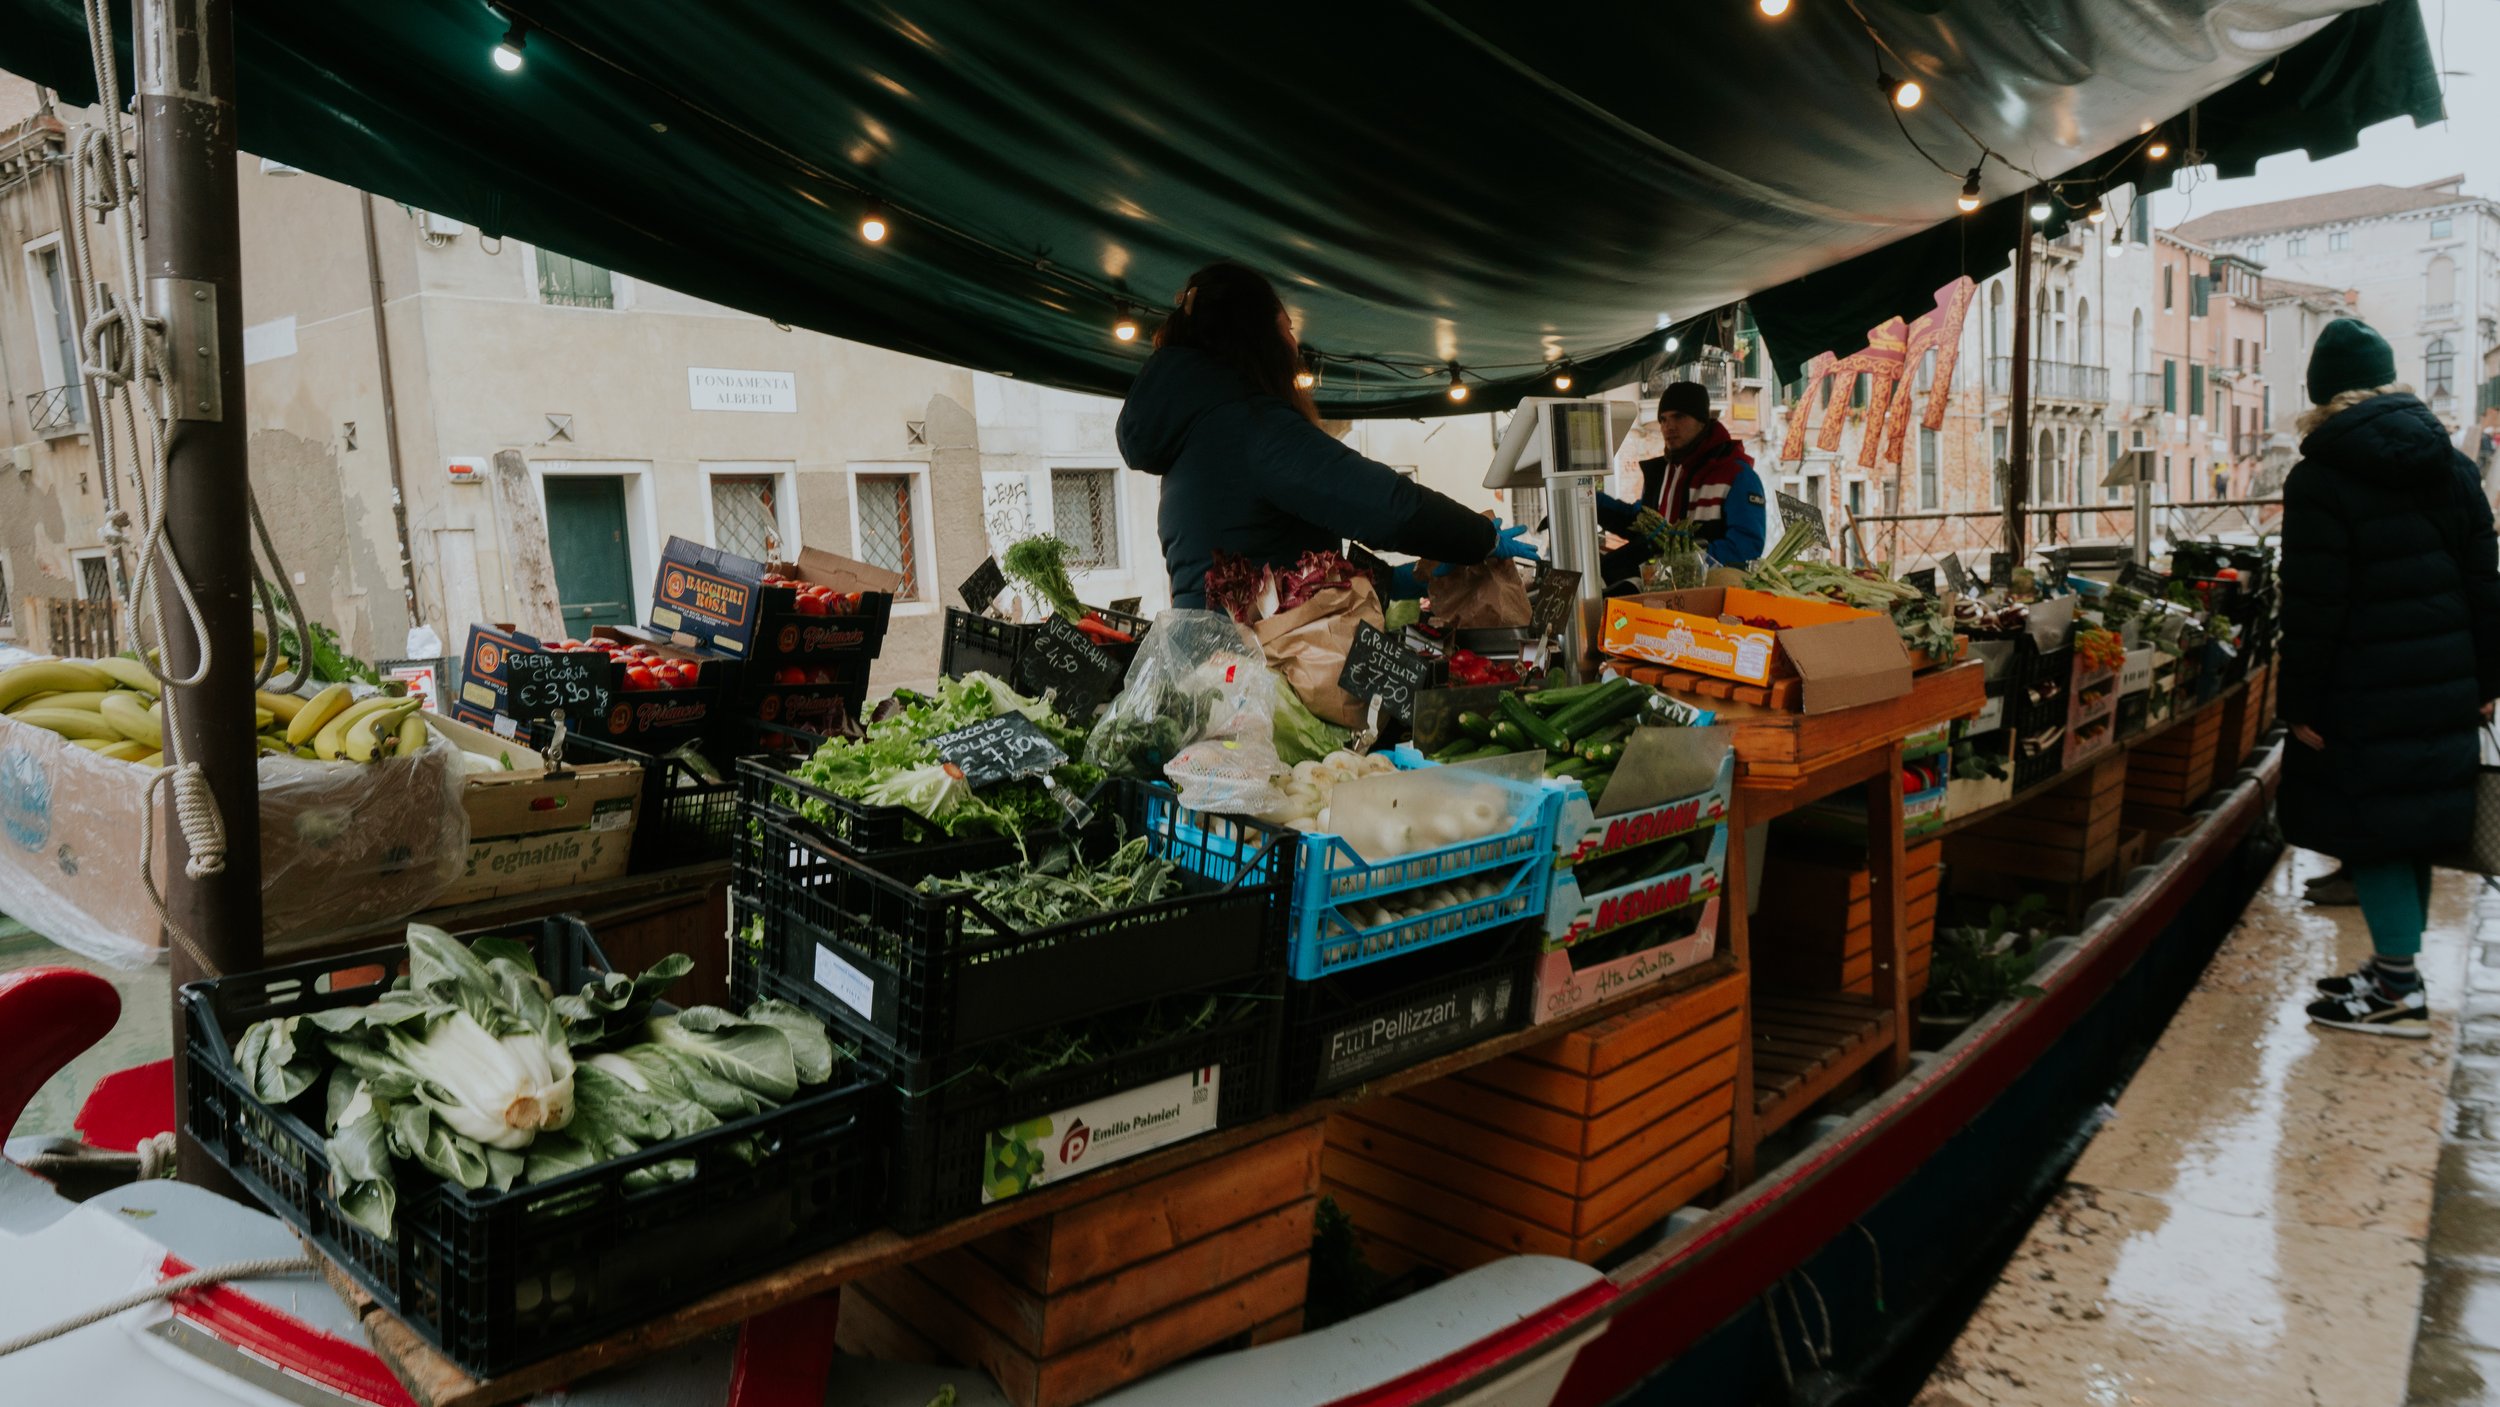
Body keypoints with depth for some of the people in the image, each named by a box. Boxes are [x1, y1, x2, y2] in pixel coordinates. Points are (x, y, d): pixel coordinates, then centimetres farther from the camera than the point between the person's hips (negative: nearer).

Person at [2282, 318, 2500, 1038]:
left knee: (2372, 831, 0)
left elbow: (2313, 607, -16)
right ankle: (2395, 966, 26)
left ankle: (2397, 990, 2)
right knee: (2415, 824, 15)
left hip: (2364, 697, -7)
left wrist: (2300, 703, -10)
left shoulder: (2320, 480, -13)